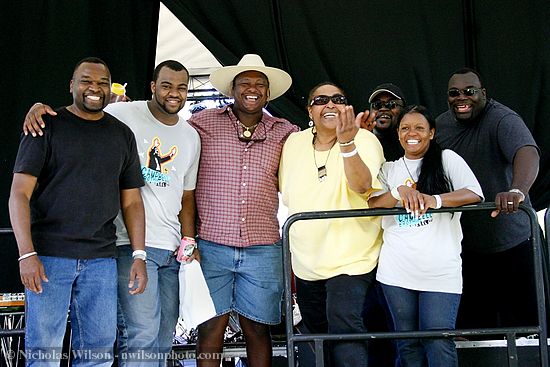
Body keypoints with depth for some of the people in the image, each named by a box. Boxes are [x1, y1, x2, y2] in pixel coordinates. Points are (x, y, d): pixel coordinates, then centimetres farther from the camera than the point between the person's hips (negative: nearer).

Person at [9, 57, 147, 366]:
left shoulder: (123, 135, 13)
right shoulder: (47, 126, 1)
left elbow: (132, 201, 15)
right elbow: (20, 194, -4)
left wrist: (139, 256, 4)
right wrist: (27, 254, -15)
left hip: (101, 259, 3)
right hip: (49, 256, -3)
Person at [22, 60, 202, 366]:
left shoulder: (191, 137, 15)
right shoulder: (122, 115, -3)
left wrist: (189, 244, 7)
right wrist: (40, 106, -18)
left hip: (172, 249, 6)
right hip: (132, 244, -6)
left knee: (163, 342, 10)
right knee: (143, 335, -14)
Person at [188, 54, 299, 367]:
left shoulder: (285, 133, 9)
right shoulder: (204, 123, 3)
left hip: (263, 249, 2)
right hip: (211, 245, -2)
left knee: (257, 329, 9)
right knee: (211, 329, 3)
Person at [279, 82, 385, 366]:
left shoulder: (364, 140, -13)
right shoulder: (294, 142, 1)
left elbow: (362, 186, -32)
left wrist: (347, 143, -46)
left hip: (351, 261, -5)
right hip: (305, 265, 6)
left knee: (344, 330, -19)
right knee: (316, 334, 17)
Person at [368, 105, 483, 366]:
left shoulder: (447, 159, 6)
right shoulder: (388, 169, 15)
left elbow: (475, 193, -8)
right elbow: (371, 205, 2)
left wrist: (435, 200, -24)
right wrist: (399, 192, -17)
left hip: (441, 271, -3)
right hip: (396, 272, 3)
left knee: (439, 342, -9)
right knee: (408, 343, 9)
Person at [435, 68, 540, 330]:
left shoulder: (502, 119, -17)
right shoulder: (441, 125, 4)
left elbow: (527, 153, -35)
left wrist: (517, 190, -54)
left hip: (511, 242, -5)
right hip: (465, 244, 5)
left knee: (519, 319, 0)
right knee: (472, 320, 12)